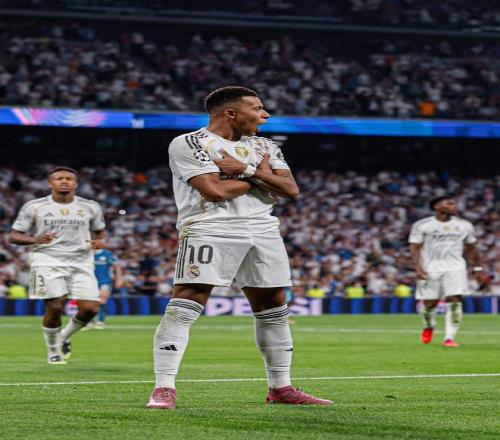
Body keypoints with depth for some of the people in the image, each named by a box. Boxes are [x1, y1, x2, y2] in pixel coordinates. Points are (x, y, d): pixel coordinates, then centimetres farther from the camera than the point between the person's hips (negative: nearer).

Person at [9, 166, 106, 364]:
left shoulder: (90, 207, 9)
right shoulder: (33, 207, 2)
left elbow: (100, 231, 23)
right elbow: (14, 236, 2)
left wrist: (99, 242, -1)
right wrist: (35, 240, -18)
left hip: (81, 262, 2)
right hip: (48, 261, -2)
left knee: (90, 308, -10)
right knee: (54, 307, -13)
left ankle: (65, 337, 19)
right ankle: (53, 351, 12)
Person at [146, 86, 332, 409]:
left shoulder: (265, 147, 18)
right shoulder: (189, 144, -2)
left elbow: (291, 190, 7)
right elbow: (216, 191, -14)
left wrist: (247, 170, -5)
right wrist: (261, 174, 0)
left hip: (262, 229, 6)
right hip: (210, 228, -6)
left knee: (273, 308, 9)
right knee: (185, 306, -15)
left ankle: (281, 388, 20)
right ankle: (164, 389, -15)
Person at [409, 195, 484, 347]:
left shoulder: (464, 225, 8)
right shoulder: (422, 225, -1)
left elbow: (471, 248, 16)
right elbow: (415, 247, -4)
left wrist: (477, 268, 14)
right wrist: (418, 267, -16)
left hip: (455, 268, 1)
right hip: (430, 268, -1)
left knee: (454, 300, -15)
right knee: (429, 302, 3)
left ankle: (449, 338, -13)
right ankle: (428, 327, 35)